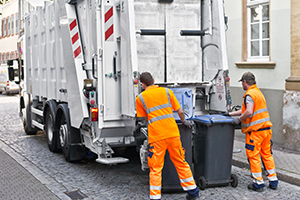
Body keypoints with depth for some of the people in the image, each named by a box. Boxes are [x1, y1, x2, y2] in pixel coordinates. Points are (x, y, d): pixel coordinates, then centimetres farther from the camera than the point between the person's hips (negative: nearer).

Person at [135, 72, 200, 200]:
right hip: (173, 133, 2)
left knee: (155, 168, 5)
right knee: (181, 163, 15)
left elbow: (144, 118, 13)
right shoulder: (167, 92, 8)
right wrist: (184, 121, 29)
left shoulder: (140, 98, 5)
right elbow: (180, 111, 10)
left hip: (156, 136, -2)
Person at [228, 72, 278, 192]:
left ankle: (258, 183, 4)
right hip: (266, 128, 9)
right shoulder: (258, 92, 18)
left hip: (255, 130, -9)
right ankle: (273, 181, 18)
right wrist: (230, 114, 26)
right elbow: (245, 110, 24)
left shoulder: (250, 94, -12)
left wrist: (239, 119, -13)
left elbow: (249, 112, -27)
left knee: (253, 156, 0)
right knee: (267, 155, 14)